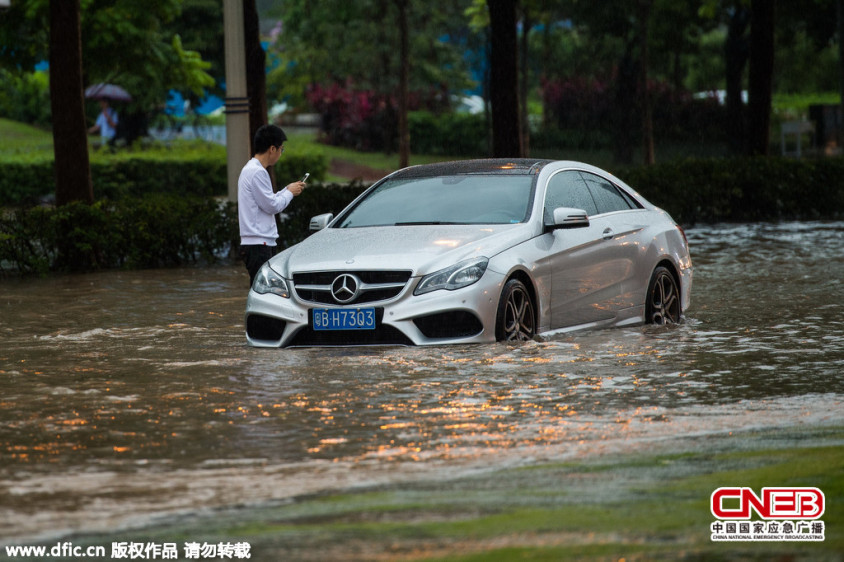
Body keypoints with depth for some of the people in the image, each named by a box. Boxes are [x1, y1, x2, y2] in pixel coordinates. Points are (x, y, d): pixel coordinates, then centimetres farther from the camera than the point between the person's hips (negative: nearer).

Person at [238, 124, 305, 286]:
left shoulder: (250, 169, 17)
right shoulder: (257, 172, -15)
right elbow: (272, 206, -15)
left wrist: (286, 190, 17)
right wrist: (289, 192, 1)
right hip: (259, 245, -10)